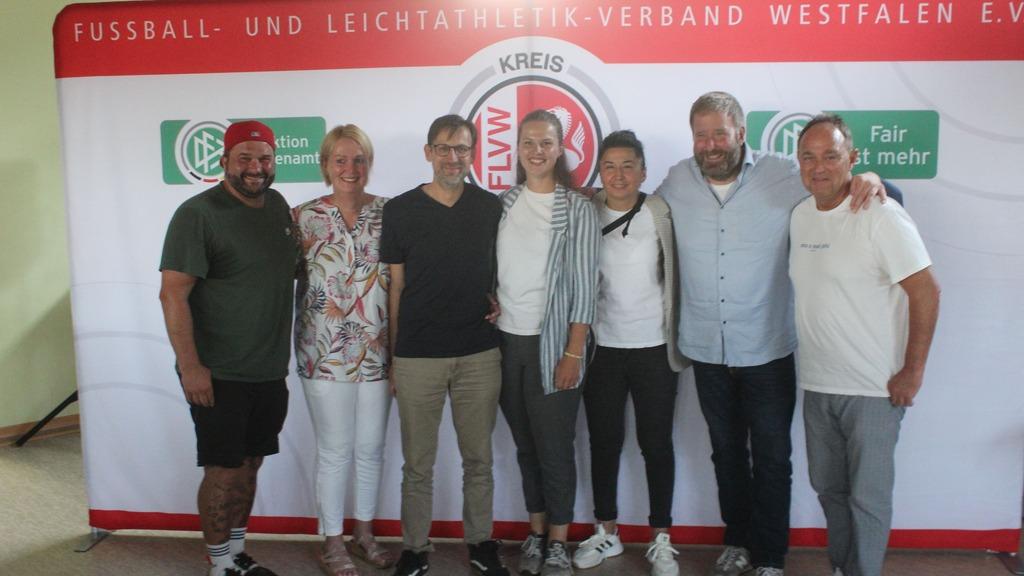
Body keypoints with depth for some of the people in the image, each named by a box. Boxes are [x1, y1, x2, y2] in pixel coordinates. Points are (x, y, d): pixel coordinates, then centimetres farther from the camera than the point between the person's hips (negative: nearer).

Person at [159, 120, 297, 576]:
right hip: (219, 375, -6)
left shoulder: (278, 206, 8)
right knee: (223, 470, 3)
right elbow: (173, 293, -16)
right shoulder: (199, 213, -12)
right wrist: (190, 366, -20)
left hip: (270, 371, 6)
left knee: (249, 466, 16)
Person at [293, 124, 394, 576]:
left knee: (371, 447, 13)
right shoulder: (304, 217, -4)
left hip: (377, 351, 2)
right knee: (335, 450, 6)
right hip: (325, 353, -2)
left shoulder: (389, 212, 1)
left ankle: (364, 533, 32)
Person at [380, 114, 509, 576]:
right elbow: (396, 286, 4)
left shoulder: (491, 208, 4)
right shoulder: (400, 210, 0)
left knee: (478, 458, 12)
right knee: (418, 463, 8)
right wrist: (393, 355, 4)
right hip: (417, 356, -1)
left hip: (479, 354, 1)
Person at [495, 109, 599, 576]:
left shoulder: (576, 208, -5)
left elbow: (583, 285, -8)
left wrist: (573, 353, -11)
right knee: (525, 446, 14)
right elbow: (491, 269, 13)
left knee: (555, 448, 4)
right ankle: (536, 532, 30)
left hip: (551, 343, -4)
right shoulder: (503, 203, 7)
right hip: (506, 342, 4)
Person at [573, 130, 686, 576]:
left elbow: (677, 274, -3)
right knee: (604, 442, 11)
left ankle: (661, 539, 23)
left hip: (655, 348, -2)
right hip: (602, 347, 2)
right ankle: (606, 532, 28)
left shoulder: (661, 213, -5)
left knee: (656, 443, 7)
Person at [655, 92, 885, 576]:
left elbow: (835, 184, 0)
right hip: (706, 350, 3)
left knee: (771, 458, 9)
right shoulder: (677, 181, -2)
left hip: (768, 351, -2)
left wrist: (867, 181, -21)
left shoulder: (784, 177, -11)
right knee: (726, 452, 20)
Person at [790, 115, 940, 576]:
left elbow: (926, 291, -15)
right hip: (816, 385, 7)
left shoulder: (881, 216, -14)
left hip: (874, 389, -7)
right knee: (828, 487, 19)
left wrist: (912, 372, -13)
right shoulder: (800, 215, 6)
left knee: (868, 498, 3)